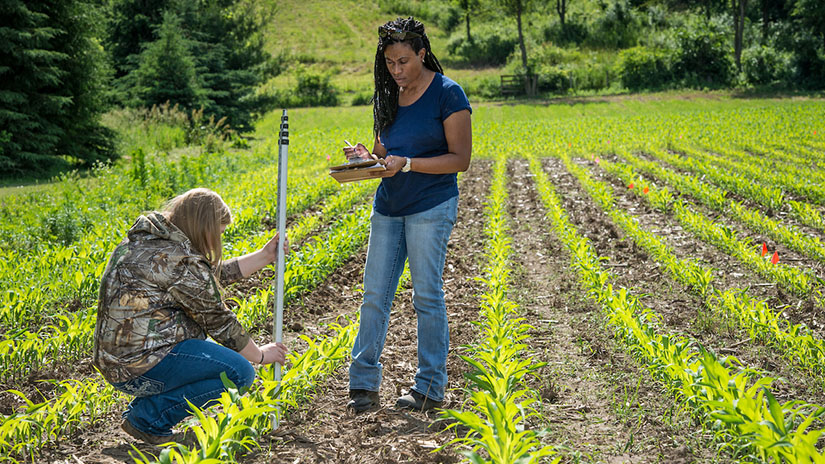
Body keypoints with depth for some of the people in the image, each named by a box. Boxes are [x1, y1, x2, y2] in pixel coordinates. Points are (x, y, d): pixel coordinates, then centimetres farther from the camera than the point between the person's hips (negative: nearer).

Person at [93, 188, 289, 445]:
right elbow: (219, 322, -8)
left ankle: (142, 406, 16)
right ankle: (148, 417, -5)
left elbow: (213, 275, 21)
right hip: (137, 366, -10)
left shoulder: (146, 241, 12)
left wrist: (265, 256, 20)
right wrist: (260, 355, 6)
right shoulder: (182, 263, -17)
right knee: (240, 373, -12)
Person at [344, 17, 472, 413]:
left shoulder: (447, 94, -8)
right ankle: (363, 385, 11)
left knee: (427, 295, -1)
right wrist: (366, 157, -5)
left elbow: (460, 158, -11)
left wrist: (407, 164, -21)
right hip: (388, 206, 6)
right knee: (374, 294, 4)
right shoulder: (387, 95, 11)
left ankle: (430, 388, 10)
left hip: (431, 207, -6)